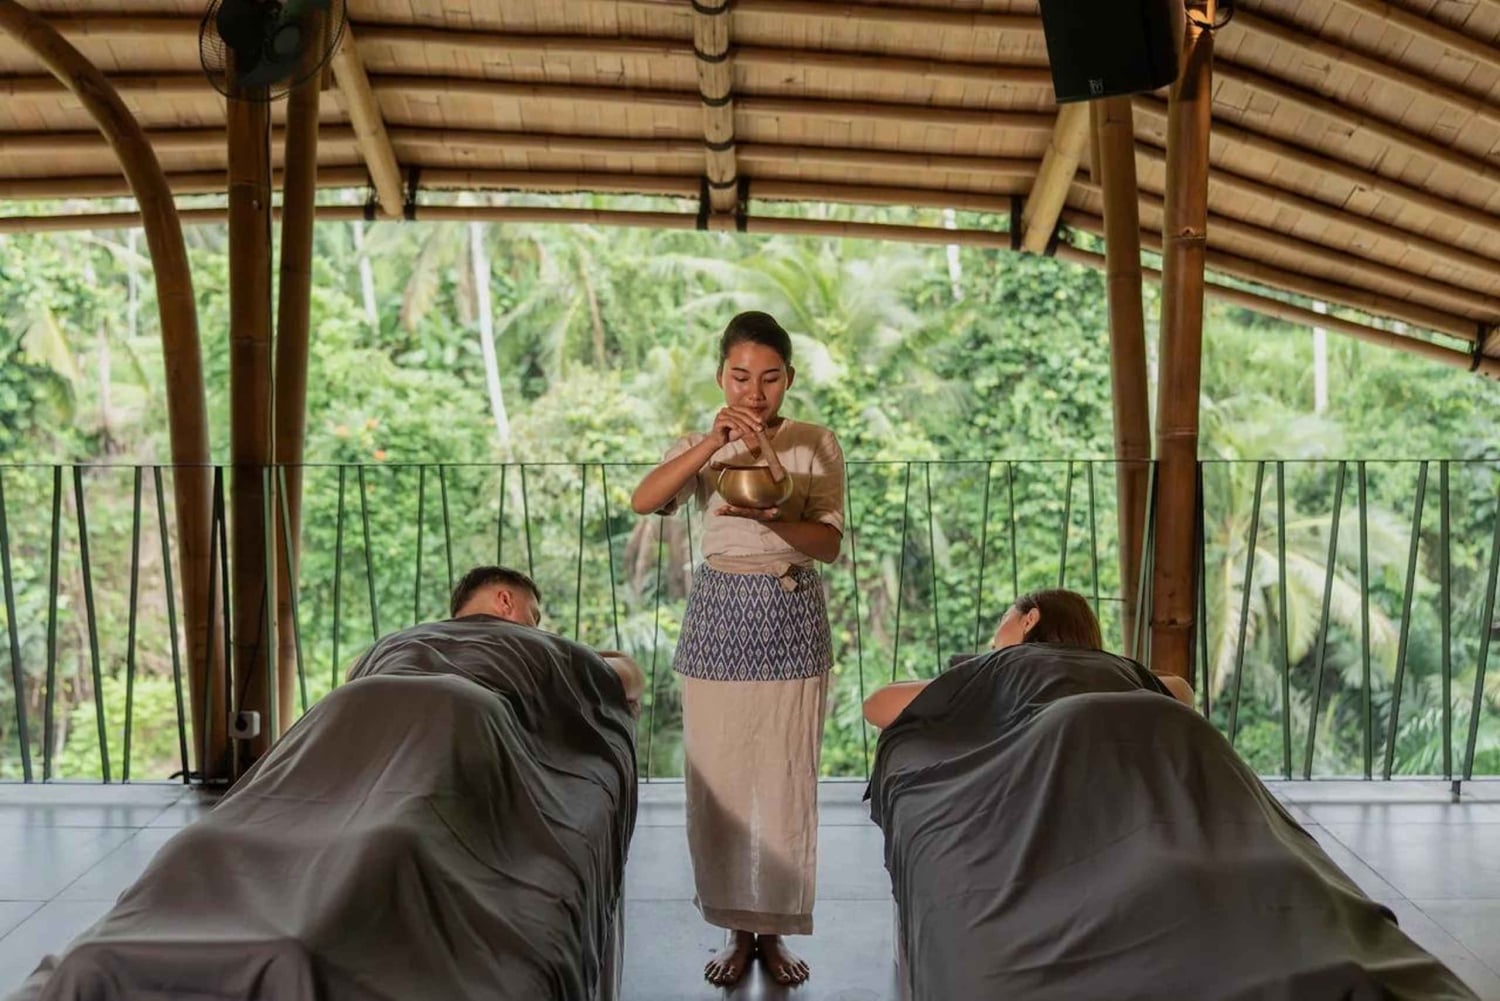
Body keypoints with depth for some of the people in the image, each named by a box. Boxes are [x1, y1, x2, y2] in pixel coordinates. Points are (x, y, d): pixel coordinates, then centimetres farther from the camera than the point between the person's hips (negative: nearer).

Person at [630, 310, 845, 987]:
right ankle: (738, 930, 21)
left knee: (787, 780, 3)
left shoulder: (817, 444, 1)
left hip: (792, 619, -1)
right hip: (719, 617, 1)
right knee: (717, 780, 5)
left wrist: (771, 519, -27)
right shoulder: (701, 445, 4)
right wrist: (713, 442, -27)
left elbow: (830, 544, -7)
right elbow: (643, 501, -16)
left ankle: (775, 932, 19)